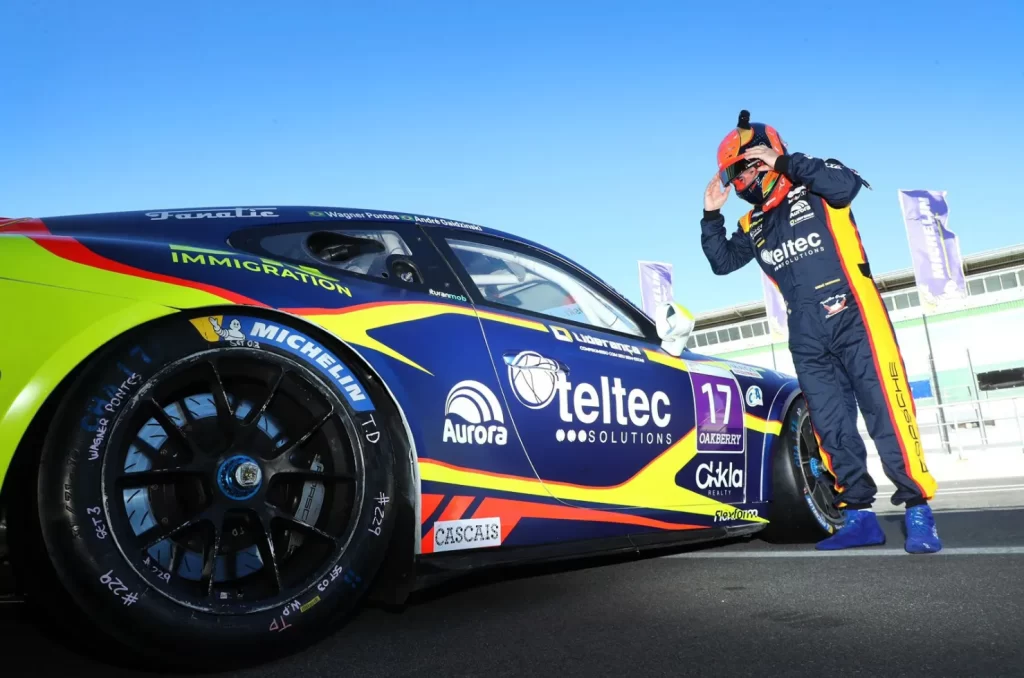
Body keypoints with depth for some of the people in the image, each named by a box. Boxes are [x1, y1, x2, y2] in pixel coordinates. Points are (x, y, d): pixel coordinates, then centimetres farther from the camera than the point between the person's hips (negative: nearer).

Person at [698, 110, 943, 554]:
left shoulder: (814, 190, 2)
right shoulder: (753, 225, 18)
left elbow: (848, 184, -18)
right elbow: (722, 262, 19)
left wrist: (786, 162, -16)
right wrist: (711, 214, 8)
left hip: (854, 322, -6)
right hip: (808, 342, 6)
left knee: (887, 415, -7)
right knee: (832, 429, 5)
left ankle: (918, 512, 1)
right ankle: (859, 516, 13)